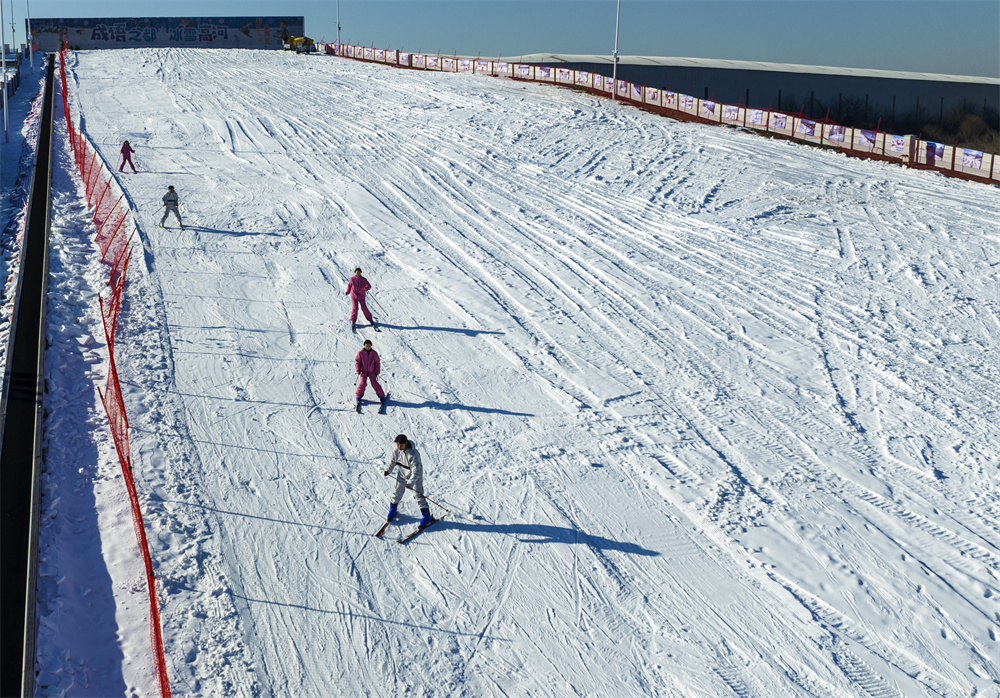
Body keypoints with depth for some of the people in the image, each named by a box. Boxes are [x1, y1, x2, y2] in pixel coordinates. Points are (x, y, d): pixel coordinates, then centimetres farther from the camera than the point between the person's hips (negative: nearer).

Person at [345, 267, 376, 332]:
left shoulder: (364, 279, -4)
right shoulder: (352, 279, -1)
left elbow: (369, 286, -14)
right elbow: (349, 285, 17)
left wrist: (366, 288, -36)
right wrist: (348, 292, 25)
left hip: (361, 296, 0)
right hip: (354, 296, 0)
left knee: (364, 308, -10)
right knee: (355, 308, -13)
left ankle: (370, 319, 8)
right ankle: (353, 321, -1)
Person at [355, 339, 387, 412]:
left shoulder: (374, 353, -1)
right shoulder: (360, 353, -5)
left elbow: (377, 363, 7)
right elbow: (357, 361, -2)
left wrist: (377, 372, 0)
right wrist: (358, 369, -17)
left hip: (372, 372, 1)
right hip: (363, 371, -1)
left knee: (375, 384, -9)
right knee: (362, 383, -16)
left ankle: (382, 397, 0)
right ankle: (358, 397, -2)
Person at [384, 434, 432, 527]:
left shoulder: (413, 454, -34)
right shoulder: (396, 451, -14)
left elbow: (416, 471, -33)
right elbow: (392, 460, 7)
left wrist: (411, 482, -40)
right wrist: (388, 470, -6)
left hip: (415, 477, -5)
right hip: (402, 475, 5)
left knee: (418, 495, -7)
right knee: (397, 492, 14)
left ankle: (427, 517, 3)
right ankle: (392, 509, 42)